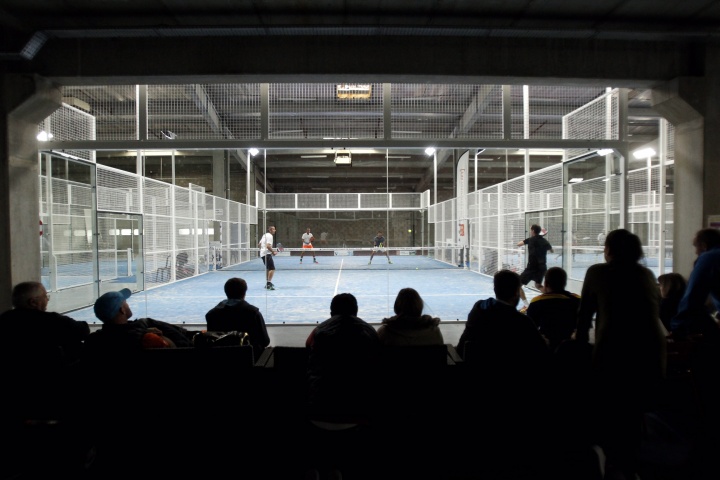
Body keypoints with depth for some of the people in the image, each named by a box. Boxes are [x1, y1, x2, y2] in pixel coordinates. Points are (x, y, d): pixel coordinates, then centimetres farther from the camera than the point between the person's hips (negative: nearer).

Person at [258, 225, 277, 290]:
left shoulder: (265, 235, 18)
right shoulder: (270, 236, -11)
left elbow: (259, 245, 23)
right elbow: (268, 246, -23)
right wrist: (273, 252, -14)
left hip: (262, 254, 10)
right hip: (267, 254, -10)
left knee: (268, 269, 21)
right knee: (272, 269, -13)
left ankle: (267, 283, 29)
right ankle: (269, 283, -21)